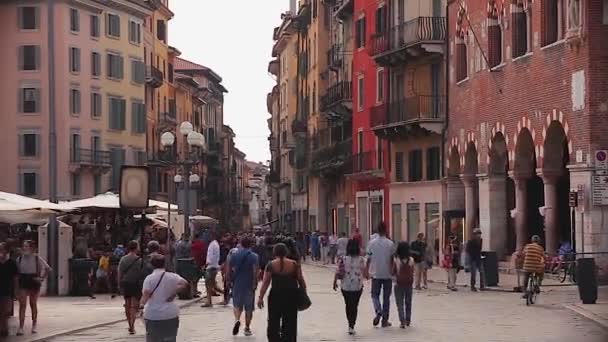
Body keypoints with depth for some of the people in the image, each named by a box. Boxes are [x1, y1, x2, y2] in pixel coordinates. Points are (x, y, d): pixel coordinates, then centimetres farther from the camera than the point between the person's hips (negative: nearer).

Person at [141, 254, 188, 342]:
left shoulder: (149, 278, -7)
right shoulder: (172, 276, -1)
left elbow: (146, 292, -19)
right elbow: (184, 283, -16)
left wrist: (143, 302, -1)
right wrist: (174, 293, -8)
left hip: (153, 316, -2)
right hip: (171, 315, 2)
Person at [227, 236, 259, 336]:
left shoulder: (234, 255, 1)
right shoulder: (254, 256, -7)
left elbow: (228, 271, 1)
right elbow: (255, 272, -17)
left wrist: (230, 281, 13)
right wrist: (255, 284, -12)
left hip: (237, 284, 2)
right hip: (249, 284, -2)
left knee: (237, 304, 14)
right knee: (249, 307, 10)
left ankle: (237, 320, -14)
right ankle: (247, 328, 14)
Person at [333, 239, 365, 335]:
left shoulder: (343, 259, -10)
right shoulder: (361, 259, -7)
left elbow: (338, 272, -10)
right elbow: (364, 271, 2)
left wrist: (335, 282, 3)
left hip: (346, 286, 0)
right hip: (358, 286, 0)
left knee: (348, 305, 17)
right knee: (355, 306, 7)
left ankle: (350, 324, 24)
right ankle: (352, 326, 0)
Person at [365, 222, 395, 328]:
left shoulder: (371, 243, -5)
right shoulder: (390, 244, -7)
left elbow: (368, 259, -1)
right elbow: (392, 260, -3)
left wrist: (367, 271, 10)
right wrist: (392, 271, 8)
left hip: (376, 274, 0)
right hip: (387, 275, 0)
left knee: (375, 295, 13)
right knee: (386, 297, 8)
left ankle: (378, 311, -13)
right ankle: (385, 320, 10)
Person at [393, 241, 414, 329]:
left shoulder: (396, 260, -12)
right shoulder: (411, 260, -6)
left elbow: (393, 272, -7)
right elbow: (412, 272, 1)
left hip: (399, 283, -2)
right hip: (409, 283, 3)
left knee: (400, 303, 1)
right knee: (408, 302, 17)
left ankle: (402, 321, -11)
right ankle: (408, 320, 25)